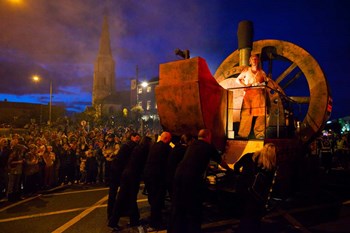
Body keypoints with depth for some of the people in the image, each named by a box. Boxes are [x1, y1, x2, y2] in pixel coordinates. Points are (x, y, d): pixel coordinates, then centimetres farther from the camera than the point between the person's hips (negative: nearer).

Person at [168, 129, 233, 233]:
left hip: (179, 173, 6)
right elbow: (221, 162, 23)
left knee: (177, 206, 17)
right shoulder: (209, 147, 7)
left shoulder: (192, 145, 21)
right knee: (193, 208, 11)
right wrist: (229, 169, 44)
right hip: (192, 177, -6)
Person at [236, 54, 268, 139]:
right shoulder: (246, 70, 14)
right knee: (246, 114, -9)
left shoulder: (261, 72, 16)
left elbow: (267, 82, 13)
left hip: (259, 94, 1)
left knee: (260, 114, -8)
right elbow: (238, 79, 13)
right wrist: (244, 85, -3)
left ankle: (260, 134, -4)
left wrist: (261, 84, -8)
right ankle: (243, 134, -6)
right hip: (248, 94, -1)